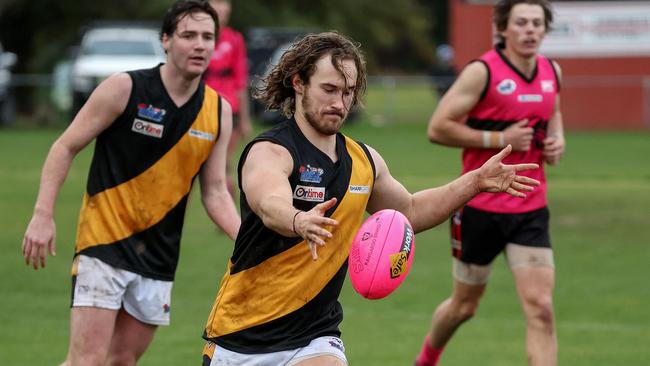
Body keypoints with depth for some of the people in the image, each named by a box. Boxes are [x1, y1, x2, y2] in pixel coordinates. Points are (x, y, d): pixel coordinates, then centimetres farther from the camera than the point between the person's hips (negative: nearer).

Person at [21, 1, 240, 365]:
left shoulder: (219, 111, 4)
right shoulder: (125, 89, -9)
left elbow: (215, 193, 8)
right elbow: (65, 147, -4)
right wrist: (43, 215, -13)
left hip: (159, 256, 5)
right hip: (104, 242, -5)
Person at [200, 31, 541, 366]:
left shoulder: (364, 160, 5)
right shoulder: (269, 152, -17)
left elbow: (408, 211, 23)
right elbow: (271, 207, -39)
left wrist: (476, 181, 12)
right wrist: (300, 221, -61)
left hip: (314, 338, 4)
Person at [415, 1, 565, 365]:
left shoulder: (552, 71, 4)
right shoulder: (482, 72, -13)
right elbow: (438, 128, -15)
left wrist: (557, 139, 3)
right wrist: (498, 138, -20)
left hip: (530, 209, 3)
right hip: (480, 208, -3)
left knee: (540, 308, -11)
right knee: (465, 305, 14)